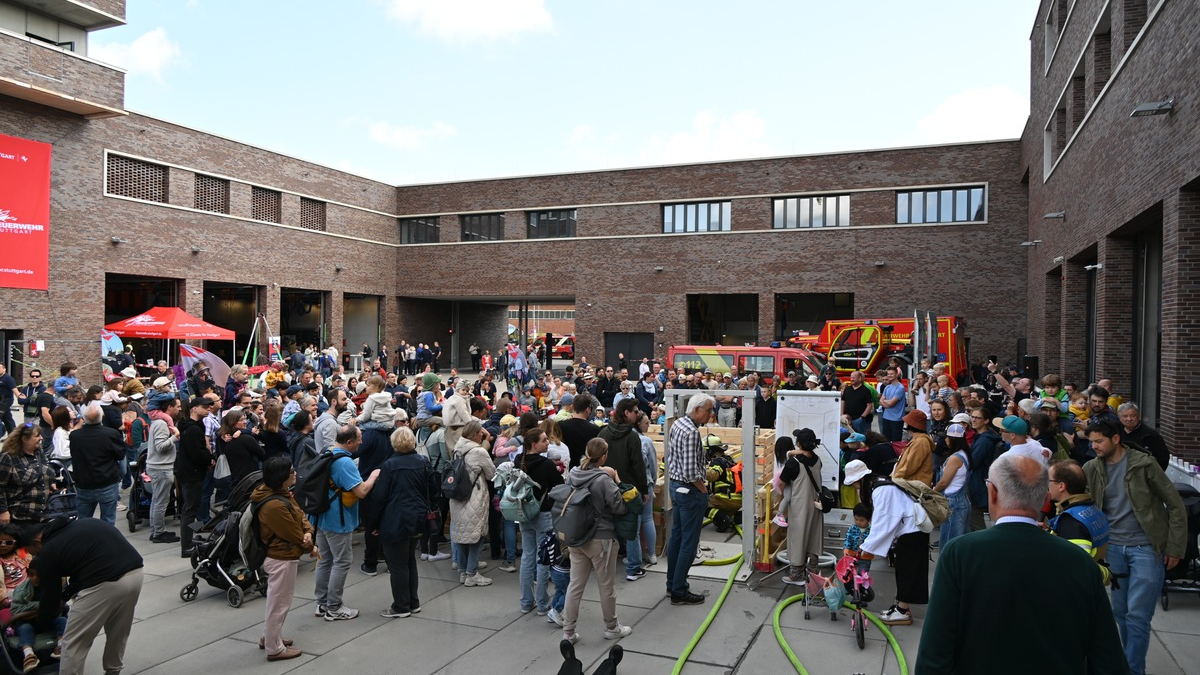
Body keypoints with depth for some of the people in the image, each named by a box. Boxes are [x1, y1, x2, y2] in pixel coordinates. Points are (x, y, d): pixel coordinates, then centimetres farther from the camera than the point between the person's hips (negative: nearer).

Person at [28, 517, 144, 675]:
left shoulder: (48, 551, 11)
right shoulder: (83, 523, 28)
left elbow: (50, 594, 21)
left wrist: (44, 621, 41)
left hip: (104, 583, -7)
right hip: (135, 572, 7)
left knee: (74, 643, 12)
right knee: (118, 635, 29)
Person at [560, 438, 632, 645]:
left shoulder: (572, 474, -4)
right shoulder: (603, 479, -22)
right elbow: (619, 508, -15)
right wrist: (614, 481, -4)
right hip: (601, 539, -5)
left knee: (575, 585, 12)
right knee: (606, 586, 13)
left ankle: (568, 631, 17)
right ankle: (611, 627, 30)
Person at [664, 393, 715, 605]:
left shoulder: (677, 424, 6)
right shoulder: (691, 432, -24)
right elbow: (691, 471, -27)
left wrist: (674, 480, 17)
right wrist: (703, 490, -13)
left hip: (675, 485, 10)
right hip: (690, 491, -10)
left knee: (676, 536, 18)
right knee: (689, 542, 0)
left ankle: (672, 583, 29)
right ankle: (679, 592, 7)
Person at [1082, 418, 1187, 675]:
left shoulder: (1143, 463, -9)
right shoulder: (1091, 469, 2)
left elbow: (1175, 505, -4)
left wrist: (1175, 548, -5)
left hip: (1147, 548, -4)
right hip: (1114, 548, 4)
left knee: (1137, 614, -5)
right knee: (1120, 612, 11)